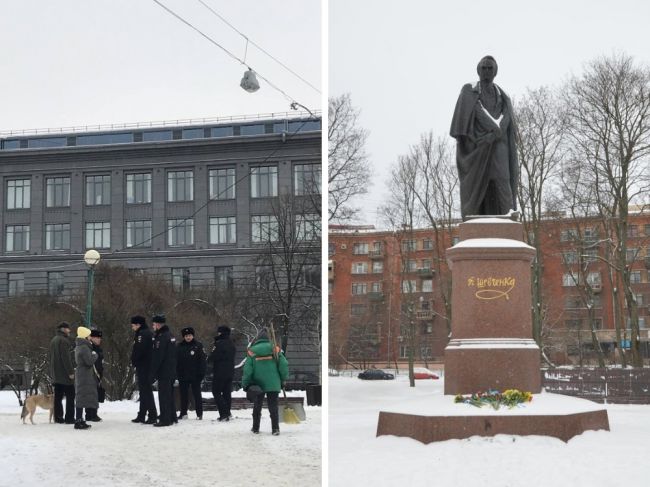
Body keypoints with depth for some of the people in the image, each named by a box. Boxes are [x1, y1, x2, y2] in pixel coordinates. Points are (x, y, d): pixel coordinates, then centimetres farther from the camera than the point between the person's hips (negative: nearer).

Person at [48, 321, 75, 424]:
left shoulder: (53, 340, 16)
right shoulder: (63, 340, -14)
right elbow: (66, 358, -20)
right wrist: (71, 372, -18)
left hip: (56, 374, 9)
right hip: (64, 373, -9)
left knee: (58, 396, 10)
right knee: (70, 396, -4)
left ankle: (58, 417, 10)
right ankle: (69, 418, -7)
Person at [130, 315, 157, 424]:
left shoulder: (142, 334, -15)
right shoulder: (148, 333, 17)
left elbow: (138, 350, -23)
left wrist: (134, 361, -7)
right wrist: (134, 362, 13)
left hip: (143, 367, -10)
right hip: (148, 367, 10)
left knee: (145, 391, -8)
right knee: (144, 391, 15)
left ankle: (153, 416, -9)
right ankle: (141, 415, 22)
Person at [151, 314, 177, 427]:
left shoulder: (161, 337, -16)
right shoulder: (170, 335, 14)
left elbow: (157, 357, -19)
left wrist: (153, 373, -16)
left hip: (164, 372, -10)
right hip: (172, 371, 10)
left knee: (163, 395, -6)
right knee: (170, 395, 16)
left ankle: (165, 419, -6)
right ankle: (172, 417, 22)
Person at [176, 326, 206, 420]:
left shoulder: (198, 345, -1)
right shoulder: (179, 347, 7)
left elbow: (202, 360, -3)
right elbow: (176, 361, 8)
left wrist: (201, 373, -10)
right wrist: (177, 373, 0)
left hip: (195, 376, -3)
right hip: (183, 375, 3)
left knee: (197, 394, 2)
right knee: (183, 395, 9)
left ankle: (199, 413, 7)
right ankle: (183, 413, 17)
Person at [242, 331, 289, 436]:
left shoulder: (252, 351, 0)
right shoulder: (275, 349, -1)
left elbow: (247, 370, -5)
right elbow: (284, 365, -3)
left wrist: (245, 384, 1)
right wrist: (283, 379, 9)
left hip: (258, 384, 1)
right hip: (273, 384, -1)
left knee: (257, 406, 16)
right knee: (273, 406, 4)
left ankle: (256, 428, 22)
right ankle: (275, 428, -6)